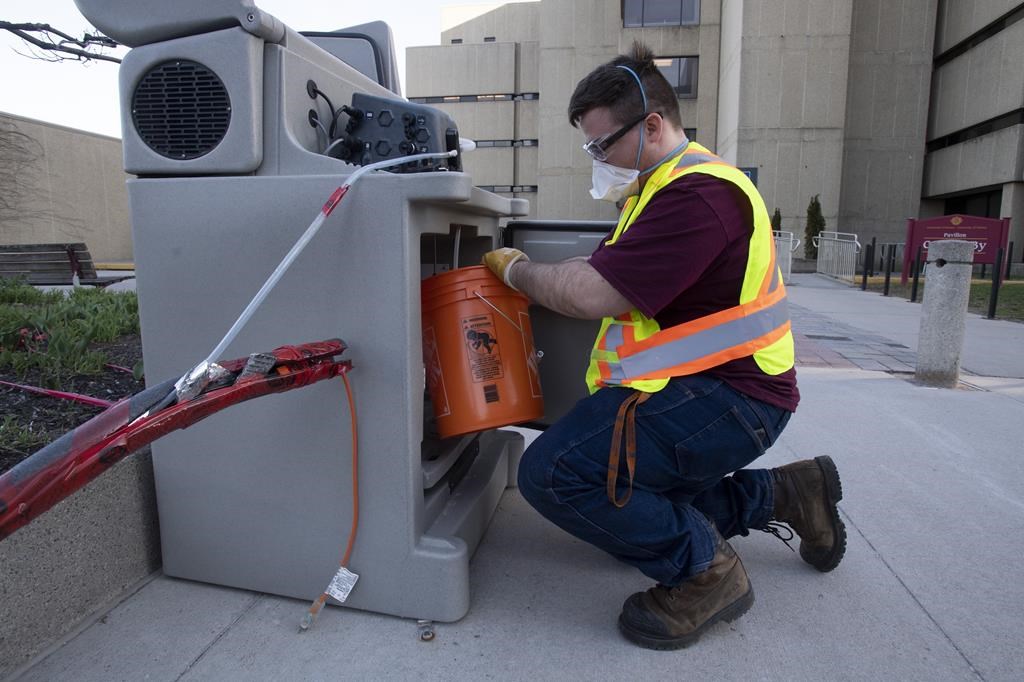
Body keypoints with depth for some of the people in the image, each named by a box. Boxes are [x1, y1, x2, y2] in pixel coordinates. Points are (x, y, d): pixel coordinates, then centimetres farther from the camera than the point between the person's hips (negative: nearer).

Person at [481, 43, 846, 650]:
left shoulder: (698, 195, -20)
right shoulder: (676, 185, 17)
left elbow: (593, 294, -27)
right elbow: (602, 271, 15)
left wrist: (516, 269, -10)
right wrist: (530, 273, 2)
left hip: (728, 401, -11)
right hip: (702, 388, 11)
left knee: (553, 473, -22)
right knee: (633, 497, 22)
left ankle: (704, 572, -4)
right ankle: (786, 495, 26)